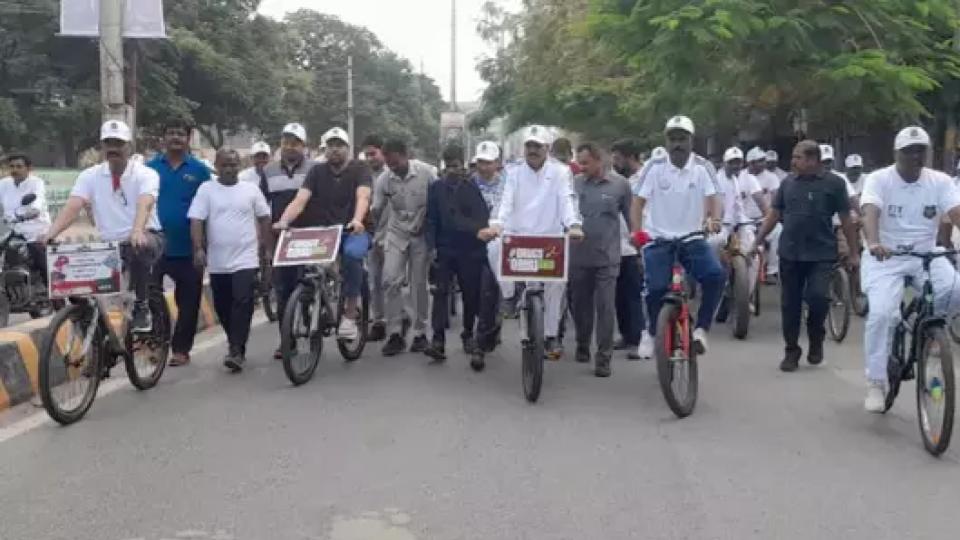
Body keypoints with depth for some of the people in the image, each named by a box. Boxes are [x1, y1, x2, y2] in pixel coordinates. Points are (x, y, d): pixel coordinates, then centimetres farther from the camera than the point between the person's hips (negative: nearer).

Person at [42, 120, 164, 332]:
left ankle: (141, 307, -20)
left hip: (145, 239, -4)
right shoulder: (90, 175, 2)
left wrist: (137, 231, -49)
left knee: (138, 249, -38)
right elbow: (73, 206, -13)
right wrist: (50, 234, -31)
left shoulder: (146, 174, -8)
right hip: (108, 245, 4)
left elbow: (144, 204, -28)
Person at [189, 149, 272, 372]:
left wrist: (264, 246, 4)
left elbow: (264, 218, 10)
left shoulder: (251, 189, 3)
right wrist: (198, 249, -16)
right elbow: (196, 221, -6)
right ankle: (235, 344, 29)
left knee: (243, 303, -13)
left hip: (245, 259, -1)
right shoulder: (206, 190, 0)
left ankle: (236, 351, -12)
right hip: (217, 261, 2)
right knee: (222, 307, 10)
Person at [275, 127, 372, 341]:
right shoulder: (317, 171, 5)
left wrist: (357, 220, -42)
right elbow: (300, 199, -9)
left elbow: (363, 196, -21)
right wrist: (284, 221, -28)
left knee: (351, 253, -36)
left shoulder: (359, 169, -3)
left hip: (354, 231, -3)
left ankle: (350, 314, -25)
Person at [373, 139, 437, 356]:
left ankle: (420, 333, 16)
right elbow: (376, 210, 0)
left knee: (419, 284, 3)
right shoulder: (384, 179, -8)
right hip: (396, 234, 1)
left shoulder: (426, 172, -13)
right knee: (390, 280, -12)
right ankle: (395, 334, -3)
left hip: (421, 234, -1)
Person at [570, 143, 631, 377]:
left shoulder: (620, 184, -2)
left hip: (607, 257, -2)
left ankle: (604, 357, 0)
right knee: (581, 304, 14)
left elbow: (630, 216, 4)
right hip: (578, 256, 2)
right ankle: (582, 346, 32)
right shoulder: (574, 183, 2)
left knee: (605, 307, -5)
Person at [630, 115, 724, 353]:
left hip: (692, 239, 1)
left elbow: (713, 199, -11)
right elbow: (638, 202, -5)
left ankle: (701, 328, -8)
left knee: (716, 275, -22)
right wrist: (637, 231, -22)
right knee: (656, 288, -17)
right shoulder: (654, 166, -3)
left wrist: (714, 220, -34)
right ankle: (654, 333, 10)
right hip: (658, 239, -1)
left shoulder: (703, 167, -2)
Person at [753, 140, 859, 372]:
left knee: (818, 296, -17)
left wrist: (853, 252, 0)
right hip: (790, 254, 3)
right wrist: (757, 242, 8)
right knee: (790, 304, 6)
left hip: (822, 253, -3)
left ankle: (816, 339, 11)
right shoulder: (788, 182, 6)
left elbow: (846, 219, 0)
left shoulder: (834, 183, -3)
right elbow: (774, 214, 12)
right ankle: (791, 351, 19)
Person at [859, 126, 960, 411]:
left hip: (926, 256, 3)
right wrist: (873, 243, -49)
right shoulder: (878, 179, -10)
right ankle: (876, 384, -6)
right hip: (886, 258, -2)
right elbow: (870, 212, -28)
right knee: (880, 313, -20)